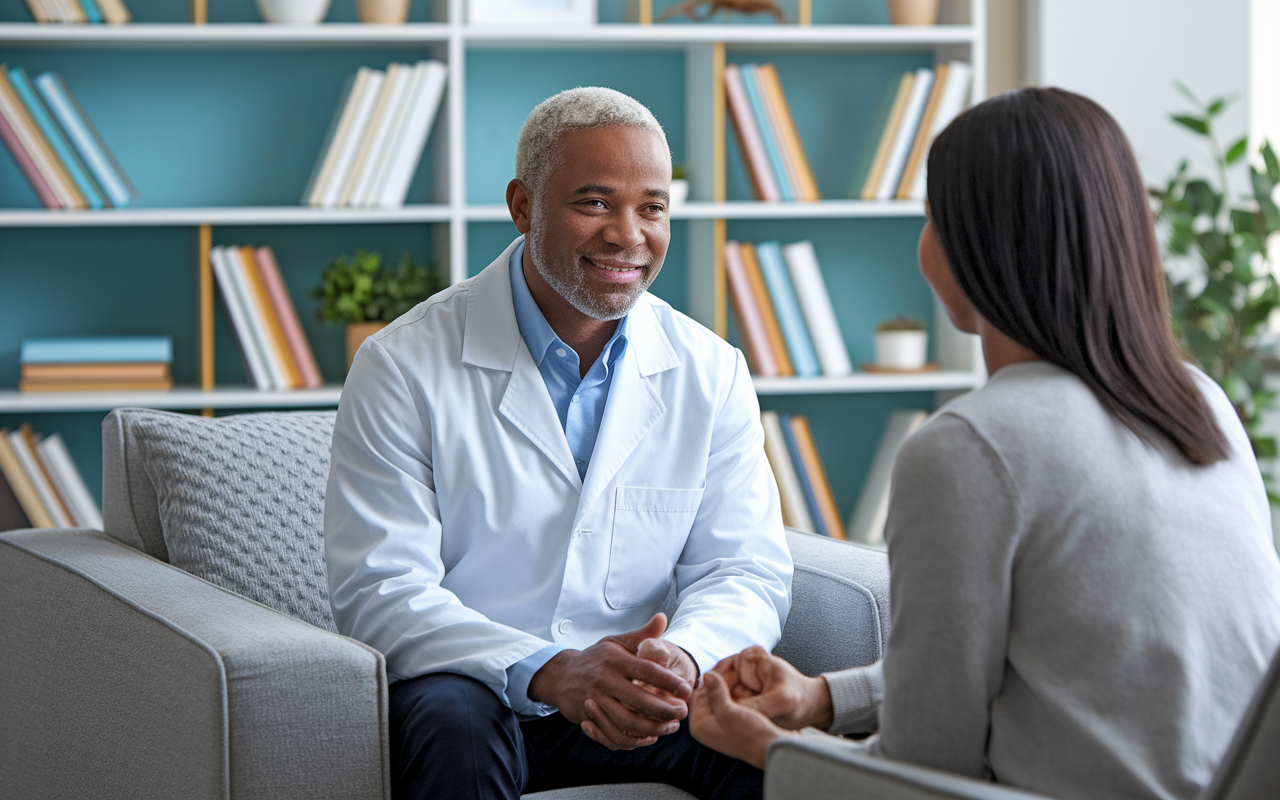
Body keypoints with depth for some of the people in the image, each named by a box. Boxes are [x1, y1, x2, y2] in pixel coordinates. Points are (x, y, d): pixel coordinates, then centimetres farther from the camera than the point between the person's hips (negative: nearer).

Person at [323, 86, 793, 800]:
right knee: (455, 728, -37)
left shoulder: (713, 374, 6)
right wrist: (550, 673, -29)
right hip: (463, 685, -3)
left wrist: (681, 657, -23)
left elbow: (746, 573, 3)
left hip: (632, 705, 3)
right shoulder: (404, 367, -6)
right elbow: (381, 592, -13)